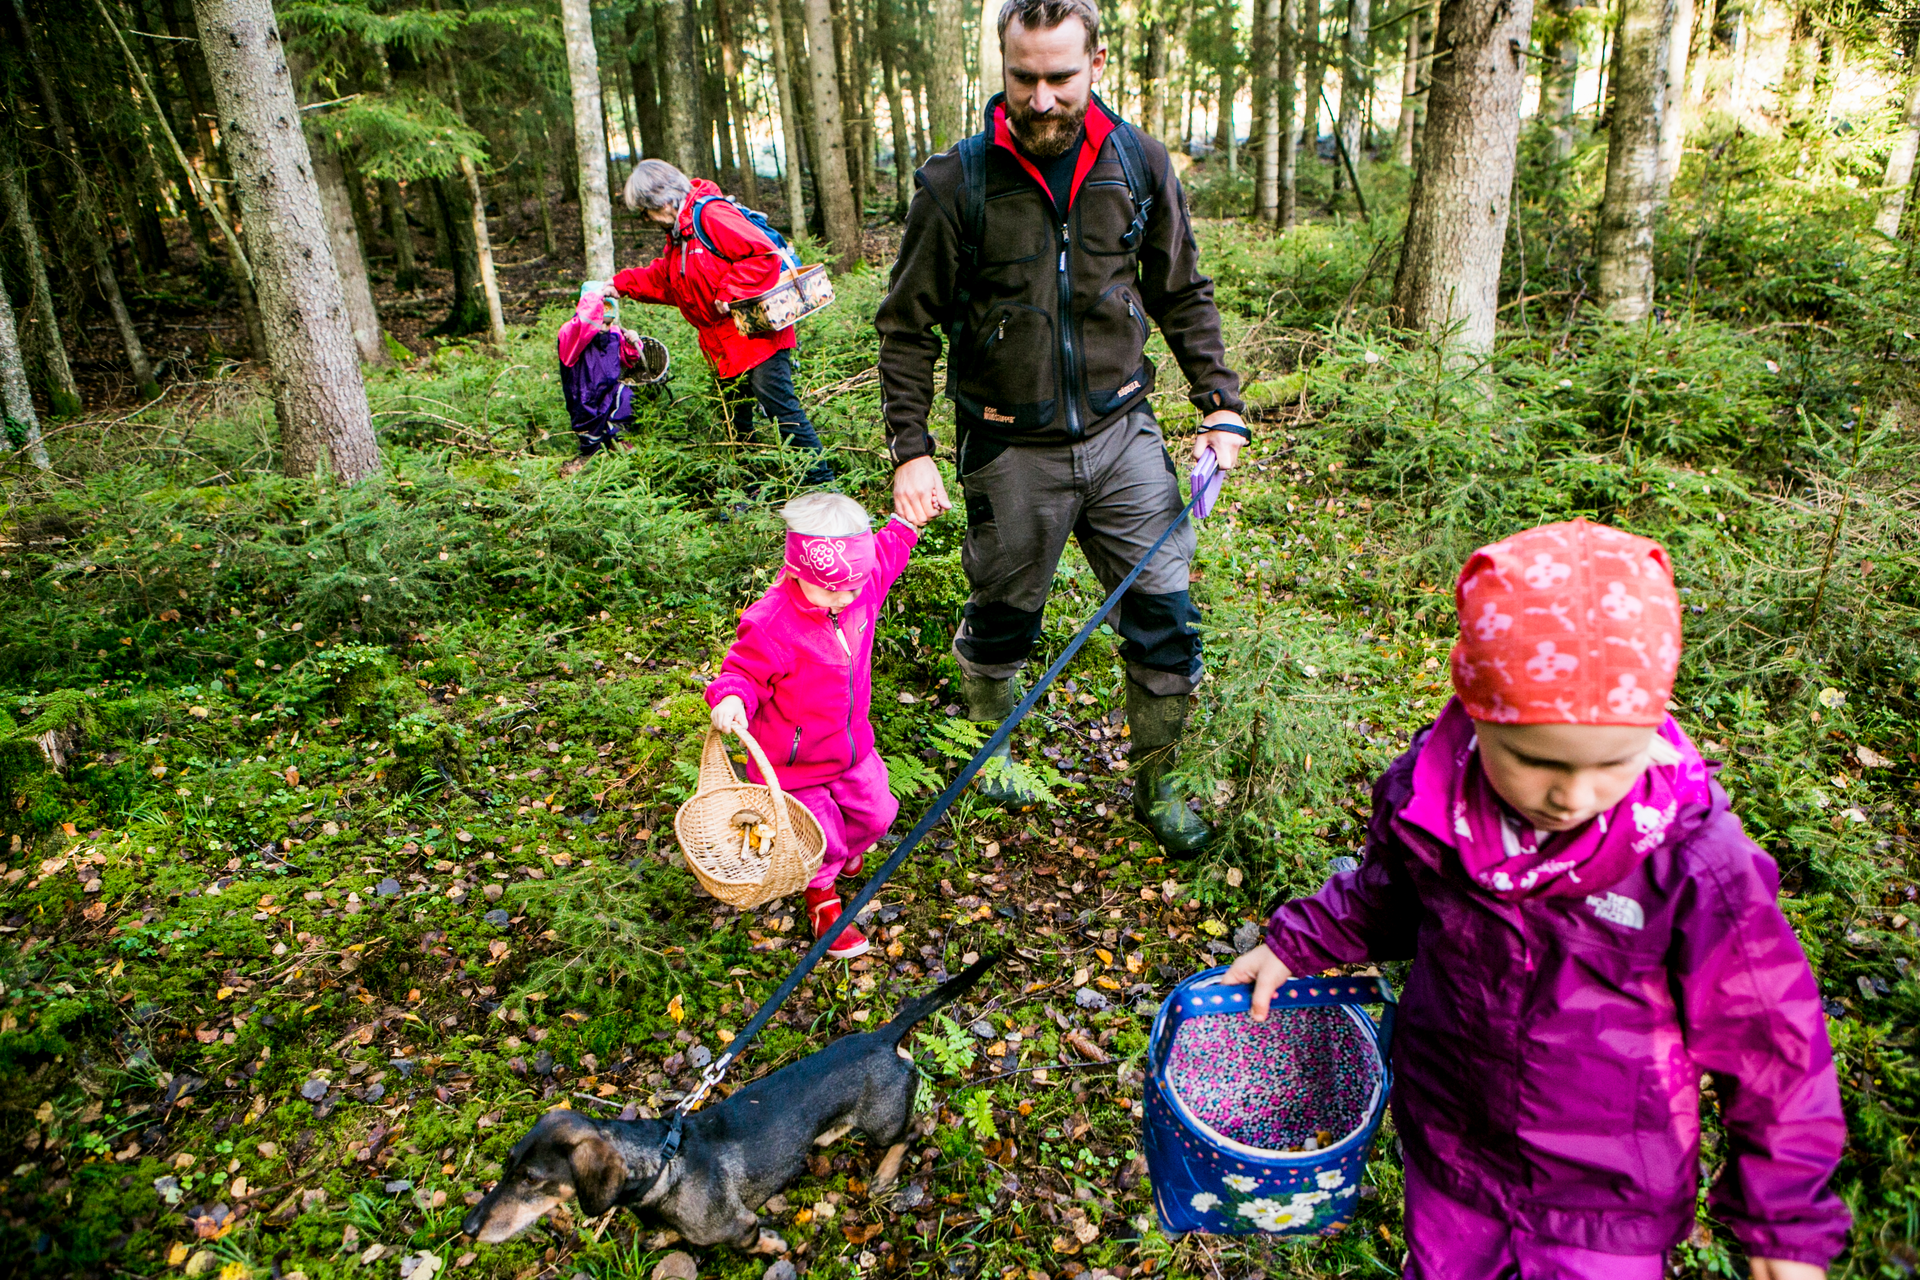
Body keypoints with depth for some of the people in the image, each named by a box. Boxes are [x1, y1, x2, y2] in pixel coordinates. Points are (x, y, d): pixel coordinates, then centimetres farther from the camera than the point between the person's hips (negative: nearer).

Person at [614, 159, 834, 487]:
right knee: (736, 419, 13)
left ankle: (822, 482, -6)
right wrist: (622, 283, 25)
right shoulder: (678, 233, 16)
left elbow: (765, 254, -24)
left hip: (757, 334, -10)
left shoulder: (711, 214, -15)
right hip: (723, 347, 10)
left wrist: (728, 293, -22)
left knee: (779, 405, -12)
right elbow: (662, 279, 31)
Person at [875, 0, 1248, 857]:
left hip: (1121, 430, 3)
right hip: (1011, 449, -2)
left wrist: (1219, 403, 3)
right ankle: (991, 746, 43)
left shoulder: (1138, 164, 0)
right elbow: (909, 326, -3)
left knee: (1166, 616, 3)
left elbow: (1184, 295, 11)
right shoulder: (958, 183, -9)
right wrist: (910, 450, -9)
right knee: (1001, 622, 12)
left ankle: (1155, 787, 24)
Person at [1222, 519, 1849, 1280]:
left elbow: (1767, 1041, -12)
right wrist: (1297, 944, 3)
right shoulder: (1426, 797, -20)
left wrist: (1785, 1218, -3)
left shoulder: (1693, 865, -28)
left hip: (1609, 1194, -3)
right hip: (1447, 1153, 3)